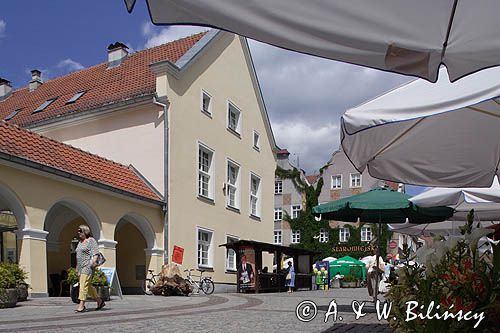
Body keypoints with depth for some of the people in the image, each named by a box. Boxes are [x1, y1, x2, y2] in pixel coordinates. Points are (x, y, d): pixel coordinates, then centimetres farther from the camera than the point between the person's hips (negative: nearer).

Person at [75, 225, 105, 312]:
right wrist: (77, 267, 22)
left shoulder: (91, 240, -6)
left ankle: (81, 305, -15)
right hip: (81, 266, 9)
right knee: (88, 286, 11)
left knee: (84, 285, -14)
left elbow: (95, 252, -14)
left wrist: (94, 260, -28)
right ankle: (100, 301, 22)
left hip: (88, 266, -9)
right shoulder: (80, 241, 19)